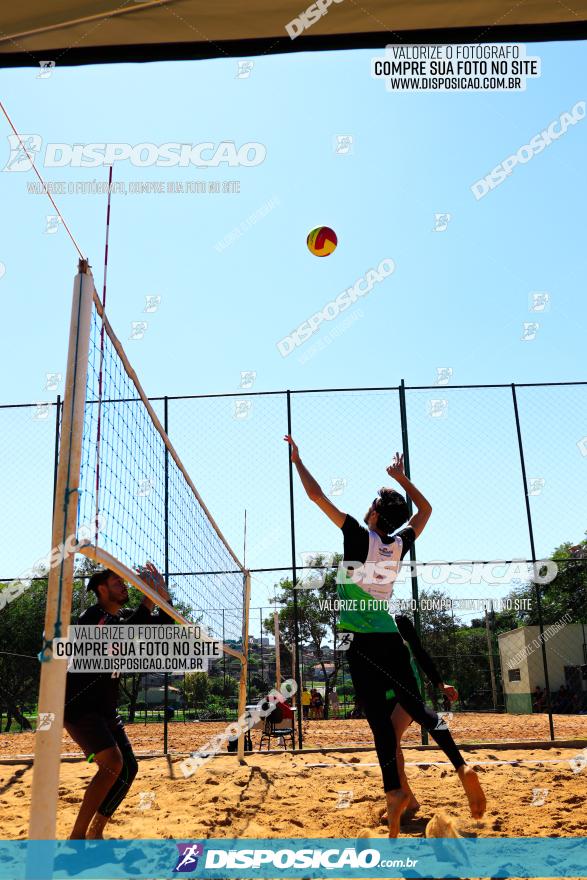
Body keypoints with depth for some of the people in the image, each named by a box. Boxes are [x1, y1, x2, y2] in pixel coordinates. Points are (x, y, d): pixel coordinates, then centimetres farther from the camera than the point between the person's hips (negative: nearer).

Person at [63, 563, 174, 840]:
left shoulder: (125, 615, 8)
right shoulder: (92, 616, -16)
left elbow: (163, 627, 8)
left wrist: (164, 595, -8)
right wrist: (149, 599, -35)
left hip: (106, 709, 9)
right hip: (79, 705, -9)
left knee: (129, 767, 5)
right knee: (112, 763, -24)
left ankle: (95, 833, 17)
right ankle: (76, 837, -14)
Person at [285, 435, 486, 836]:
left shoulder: (359, 537, -7)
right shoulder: (400, 544, 6)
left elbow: (316, 494, -5)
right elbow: (425, 510, 26)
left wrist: (297, 460, 6)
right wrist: (401, 477, 30)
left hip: (362, 641, -5)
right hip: (391, 638, 5)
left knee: (379, 717, -6)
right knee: (416, 706, 11)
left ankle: (395, 790, -14)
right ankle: (462, 766, -1)